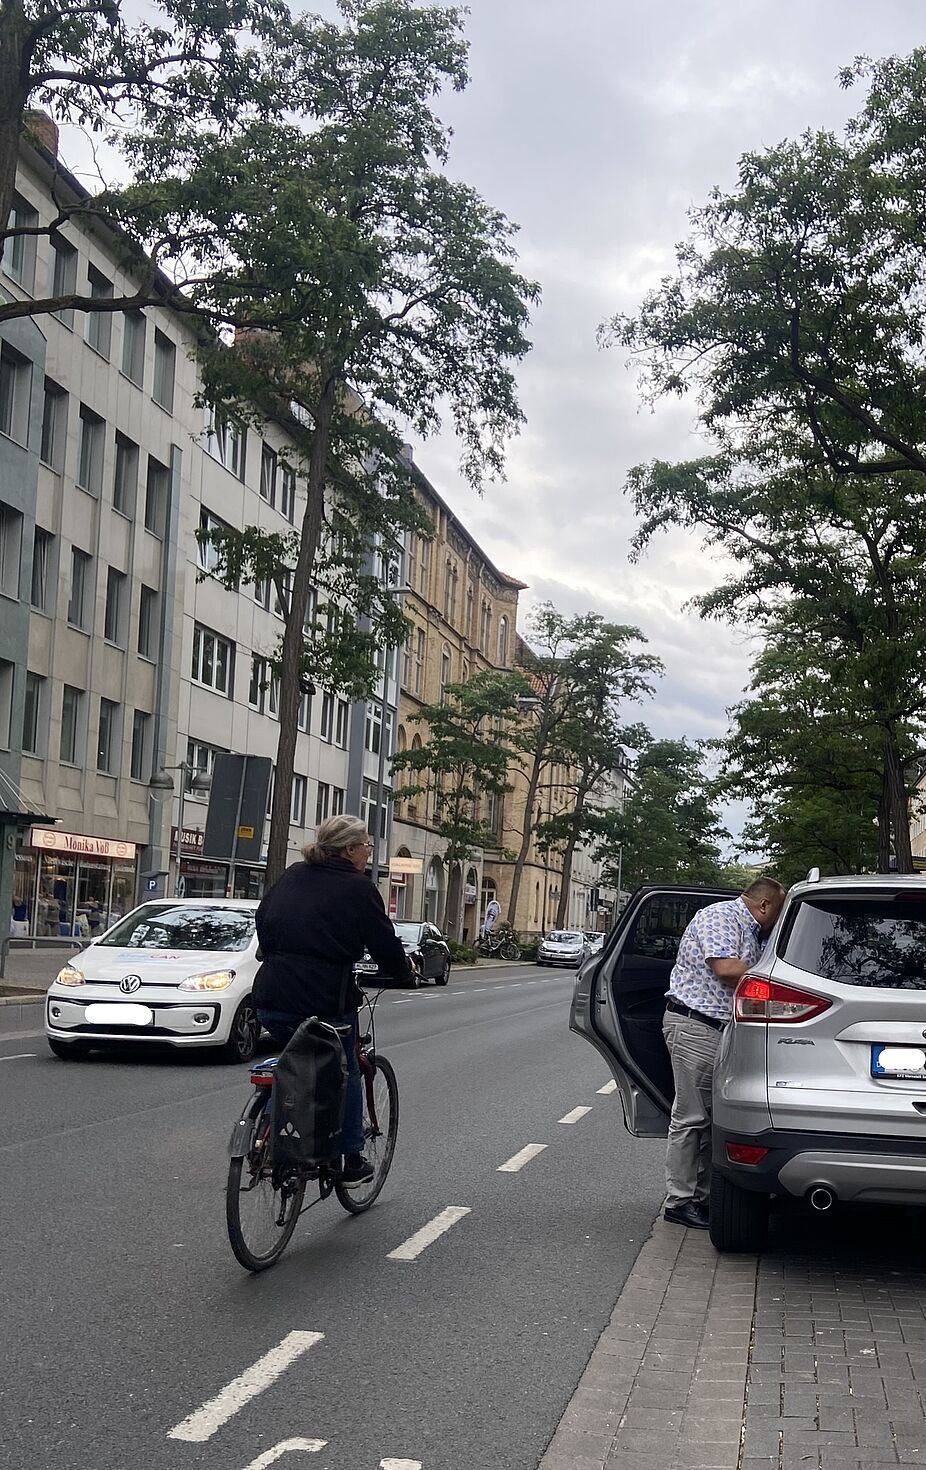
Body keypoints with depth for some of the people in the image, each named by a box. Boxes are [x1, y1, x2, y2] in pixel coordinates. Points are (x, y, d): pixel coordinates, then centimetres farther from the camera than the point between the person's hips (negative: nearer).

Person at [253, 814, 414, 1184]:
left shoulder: (292, 876, 11)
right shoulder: (358, 889, -6)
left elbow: (263, 921, 21)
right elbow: (385, 946, -1)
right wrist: (406, 975, 18)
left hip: (272, 998, 5)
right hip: (324, 1000, -5)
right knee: (346, 1074, 14)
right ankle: (352, 1161, 19)